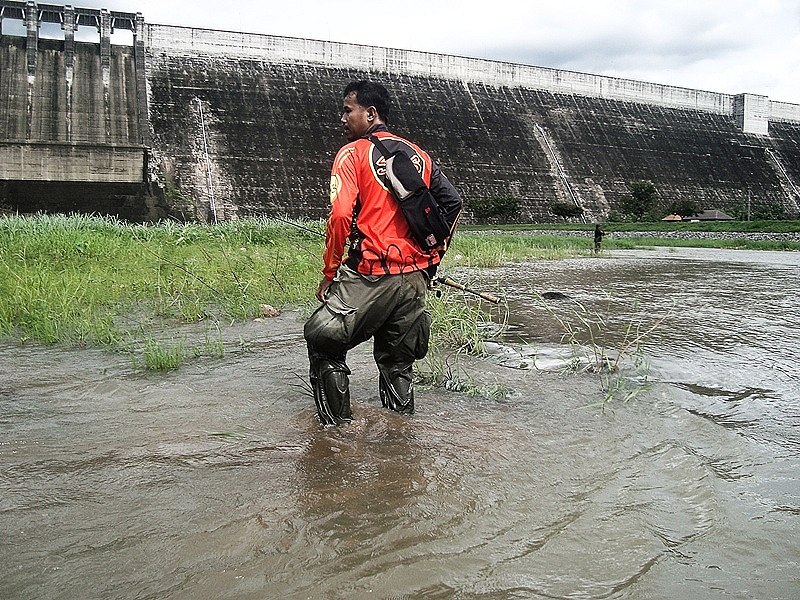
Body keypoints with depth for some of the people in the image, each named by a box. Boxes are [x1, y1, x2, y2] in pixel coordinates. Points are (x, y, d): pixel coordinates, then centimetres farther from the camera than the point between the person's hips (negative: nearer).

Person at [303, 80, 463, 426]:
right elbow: (452, 201, 13)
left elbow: (341, 216, -15)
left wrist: (329, 274, -7)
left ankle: (336, 428, 8)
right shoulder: (417, 154, 14)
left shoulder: (353, 153, -4)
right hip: (416, 278, 6)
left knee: (322, 342, 9)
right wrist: (431, 257, 19)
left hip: (370, 275, -6)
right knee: (397, 362, 17)